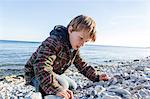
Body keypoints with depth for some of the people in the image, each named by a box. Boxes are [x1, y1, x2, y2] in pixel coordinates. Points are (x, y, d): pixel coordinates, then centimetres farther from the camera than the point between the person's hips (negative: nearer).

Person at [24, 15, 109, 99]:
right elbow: (41, 67, -43)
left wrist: (97, 77, 0)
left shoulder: (75, 48, -3)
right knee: (63, 85, -31)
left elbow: (82, 64, 9)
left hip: (54, 74, 9)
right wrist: (57, 89, -50)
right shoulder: (54, 42, -33)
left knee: (73, 86, 16)